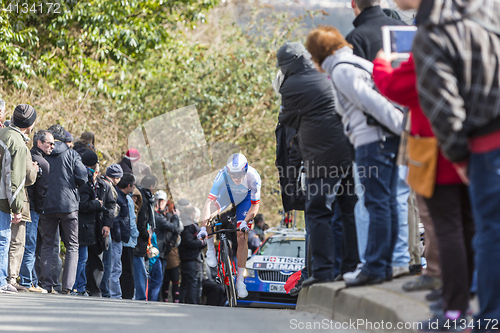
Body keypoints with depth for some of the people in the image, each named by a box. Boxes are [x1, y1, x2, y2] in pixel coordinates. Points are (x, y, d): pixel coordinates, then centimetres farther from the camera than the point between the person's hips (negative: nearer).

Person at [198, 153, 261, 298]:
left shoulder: (253, 177, -37)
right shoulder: (223, 175, -38)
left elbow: (255, 205, -25)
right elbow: (209, 202, -41)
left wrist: (245, 221, -41)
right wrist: (203, 227, -50)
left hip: (245, 198, -1)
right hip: (226, 193, 1)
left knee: (242, 237, -10)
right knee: (209, 213, -30)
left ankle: (240, 280, 1)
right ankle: (210, 249, -6)